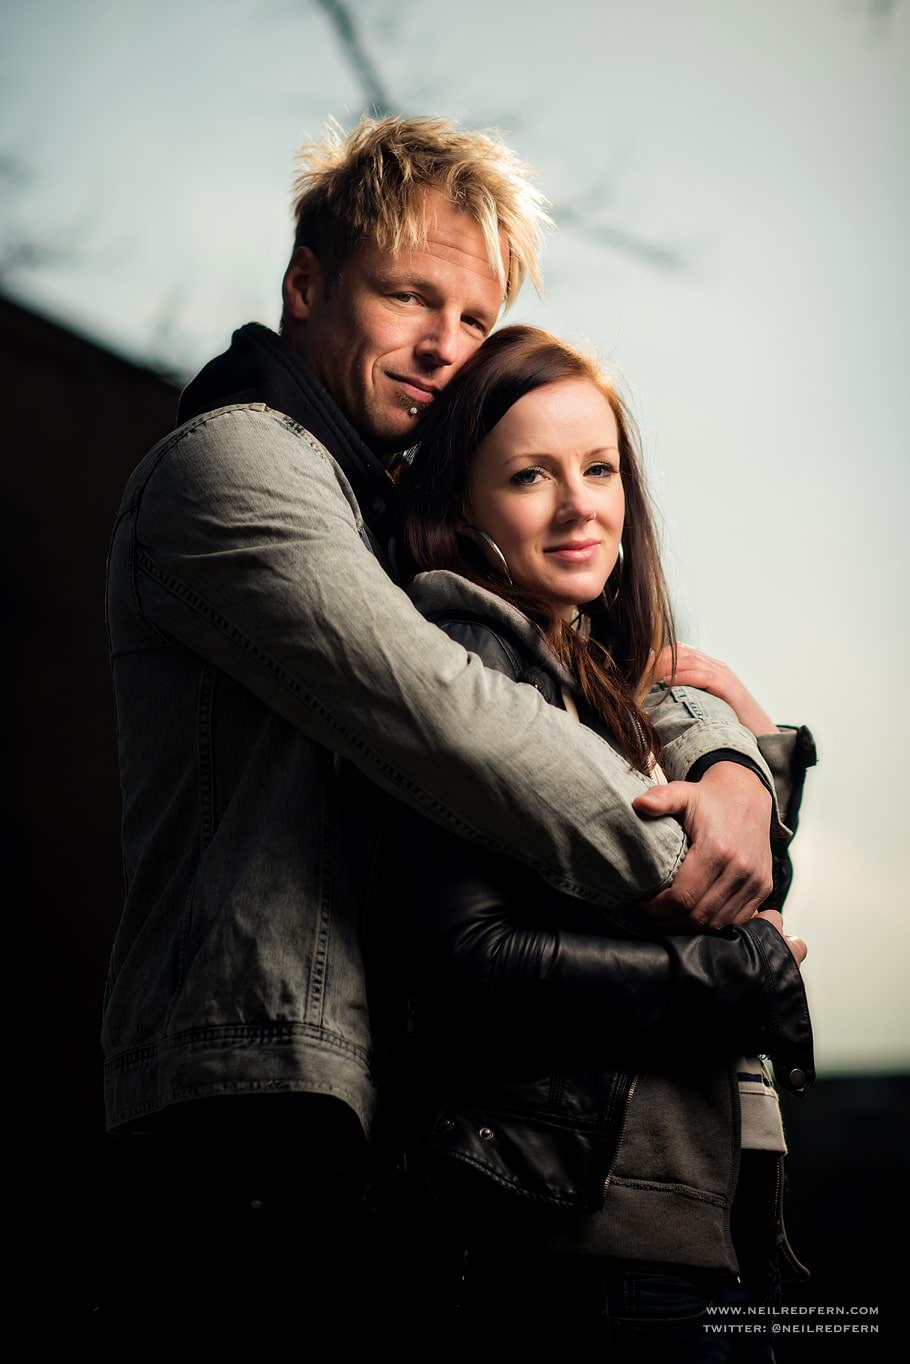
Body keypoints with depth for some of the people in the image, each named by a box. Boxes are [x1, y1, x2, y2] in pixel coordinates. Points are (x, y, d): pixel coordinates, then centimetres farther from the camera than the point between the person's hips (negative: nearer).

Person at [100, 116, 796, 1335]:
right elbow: (442, 719, -19)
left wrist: (731, 766, -3)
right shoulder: (233, 460, -5)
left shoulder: (405, 531, 26)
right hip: (261, 1084, -9)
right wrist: (681, 870, -11)